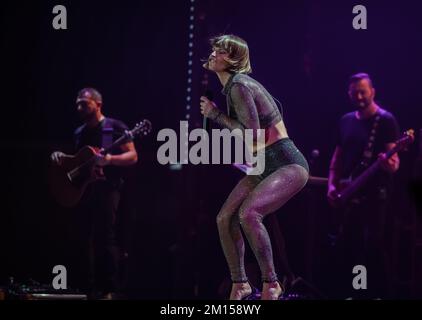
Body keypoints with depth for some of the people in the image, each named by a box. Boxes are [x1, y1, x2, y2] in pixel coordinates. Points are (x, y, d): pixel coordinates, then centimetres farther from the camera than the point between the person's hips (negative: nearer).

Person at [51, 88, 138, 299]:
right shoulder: (79, 133, 17)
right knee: (83, 238, 4)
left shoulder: (115, 127, -3)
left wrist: (109, 159, -23)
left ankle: (108, 290, -8)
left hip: (106, 188, -7)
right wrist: (61, 157, 6)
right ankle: (86, 288, 9)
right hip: (82, 188, 7)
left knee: (105, 237, -11)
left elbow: (133, 156, -8)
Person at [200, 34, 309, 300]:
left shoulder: (239, 86, -17)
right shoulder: (232, 86, 12)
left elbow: (252, 134, -23)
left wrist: (215, 114, -14)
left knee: (248, 213, -29)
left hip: (288, 164, -10)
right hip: (263, 167, 10)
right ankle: (240, 285, 14)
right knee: (225, 218, 2)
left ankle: (271, 285, -18)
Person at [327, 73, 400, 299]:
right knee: (346, 244, 5)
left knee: (374, 246, -11)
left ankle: (378, 294, -6)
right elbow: (338, 156, 18)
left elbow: (393, 157, -11)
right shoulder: (346, 121, 14)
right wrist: (332, 184, 6)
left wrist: (391, 165, -35)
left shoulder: (385, 120, -5)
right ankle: (347, 293, 14)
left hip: (376, 193, -6)